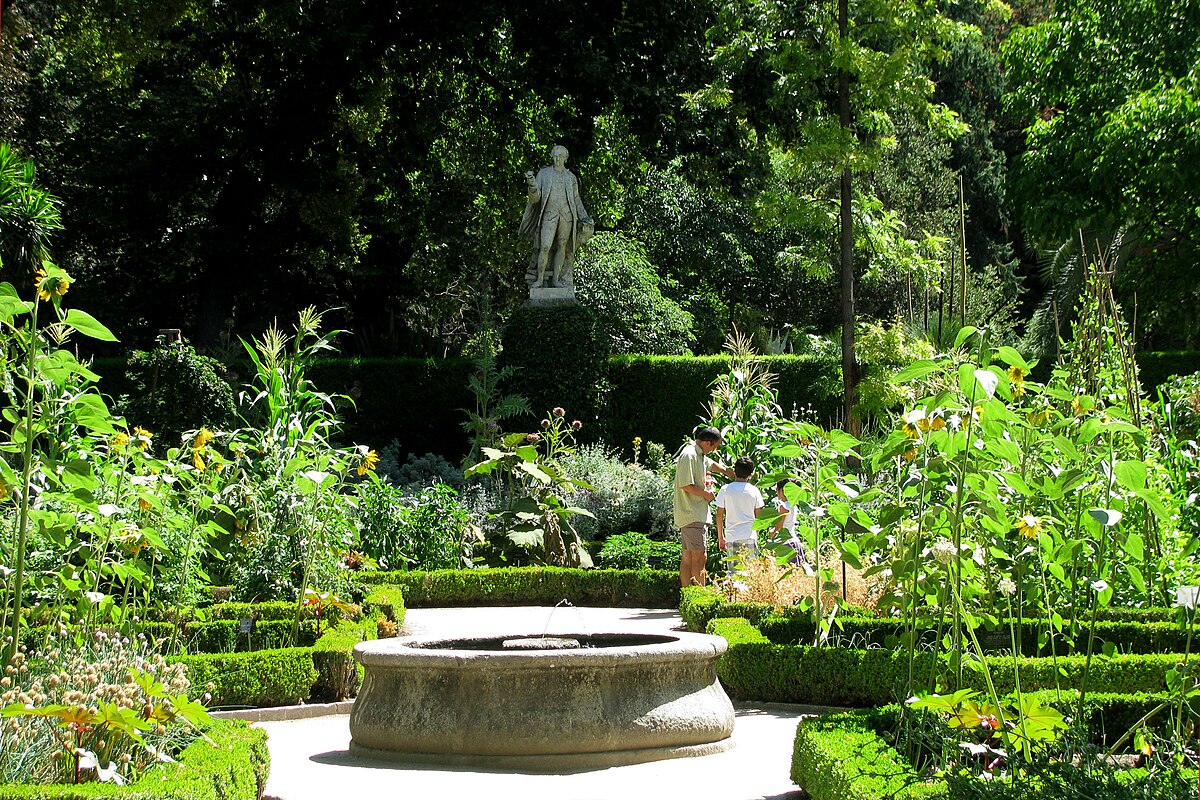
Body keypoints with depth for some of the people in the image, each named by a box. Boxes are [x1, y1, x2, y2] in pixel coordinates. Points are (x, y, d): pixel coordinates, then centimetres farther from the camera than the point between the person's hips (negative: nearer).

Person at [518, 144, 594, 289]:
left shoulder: (571, 177, 11)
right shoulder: (543, 174, 5)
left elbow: (576, 200, 15)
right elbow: (535, 198, -1)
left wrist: (585, 218, 6)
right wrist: (531, 184, -21)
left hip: (567, 216, 2)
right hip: (549, 215, -2)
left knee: (561, 247, 3)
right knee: (545, 247, -13)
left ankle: (556, 279, 9)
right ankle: (540, 278, -6)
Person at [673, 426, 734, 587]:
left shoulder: (700, 455, 17)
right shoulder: (689, 455, -15)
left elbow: (713, 465, 39)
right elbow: (685, 485, -21)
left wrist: (735, 475, 49)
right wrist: (705, 493, -9)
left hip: (696, 514, 10)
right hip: (692, 515, -10)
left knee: (688, 556, 9)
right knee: (700, 556, -13)